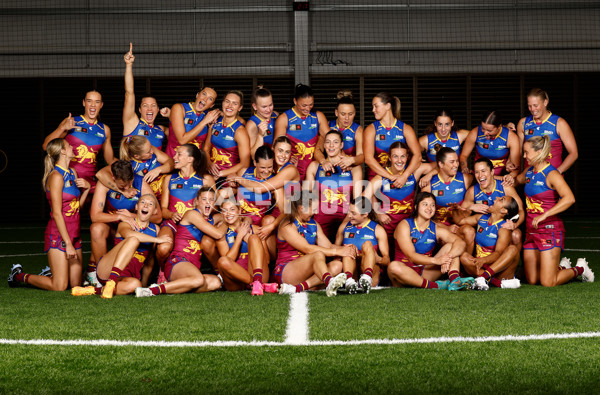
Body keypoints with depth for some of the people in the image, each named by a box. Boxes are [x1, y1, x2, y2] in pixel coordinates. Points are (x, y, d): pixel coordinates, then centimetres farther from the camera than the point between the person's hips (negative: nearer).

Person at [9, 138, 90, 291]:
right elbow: (57, 213, -17)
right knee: (59, 286, -8)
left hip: (74, 234, 8)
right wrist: (68, 243, -19)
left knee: (76, 284, 4)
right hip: (58, 235, -8)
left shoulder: (73, 173, 12)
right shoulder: (56, 176, -13)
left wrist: (87, 187, 1)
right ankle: (20, 276, 11)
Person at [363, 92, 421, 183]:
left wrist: (404, 176, -20)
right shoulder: (371, 129, 5)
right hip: (377, 177, 0)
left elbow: (417, 156, -5)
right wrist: (391, 177, -18)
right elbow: (368, 158, -9)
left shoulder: (405, 129, 6)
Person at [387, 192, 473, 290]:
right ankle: (434, 286, -35)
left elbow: (460, 243, -11)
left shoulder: (437, 230, 5)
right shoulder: (404, 226, -6)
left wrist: (447, 257, -32)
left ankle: (454, 280, -33)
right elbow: (411, 255, -18)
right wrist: (435, 260, -34)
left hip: (425, 273, 4)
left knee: (450, 246, -6)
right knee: (394, 266, -38)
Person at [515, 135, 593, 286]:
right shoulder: (529, 172, 9)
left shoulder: (551, 174, -14)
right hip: (532, 231, 8)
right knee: (532, 280, 7)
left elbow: (569, 198, -29)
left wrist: (544, 215, -31)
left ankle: (579, 269, 16)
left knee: (547, 282, -10)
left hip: (549, 229, -8)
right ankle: (562, 268, 31)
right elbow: (518, 180, 34)